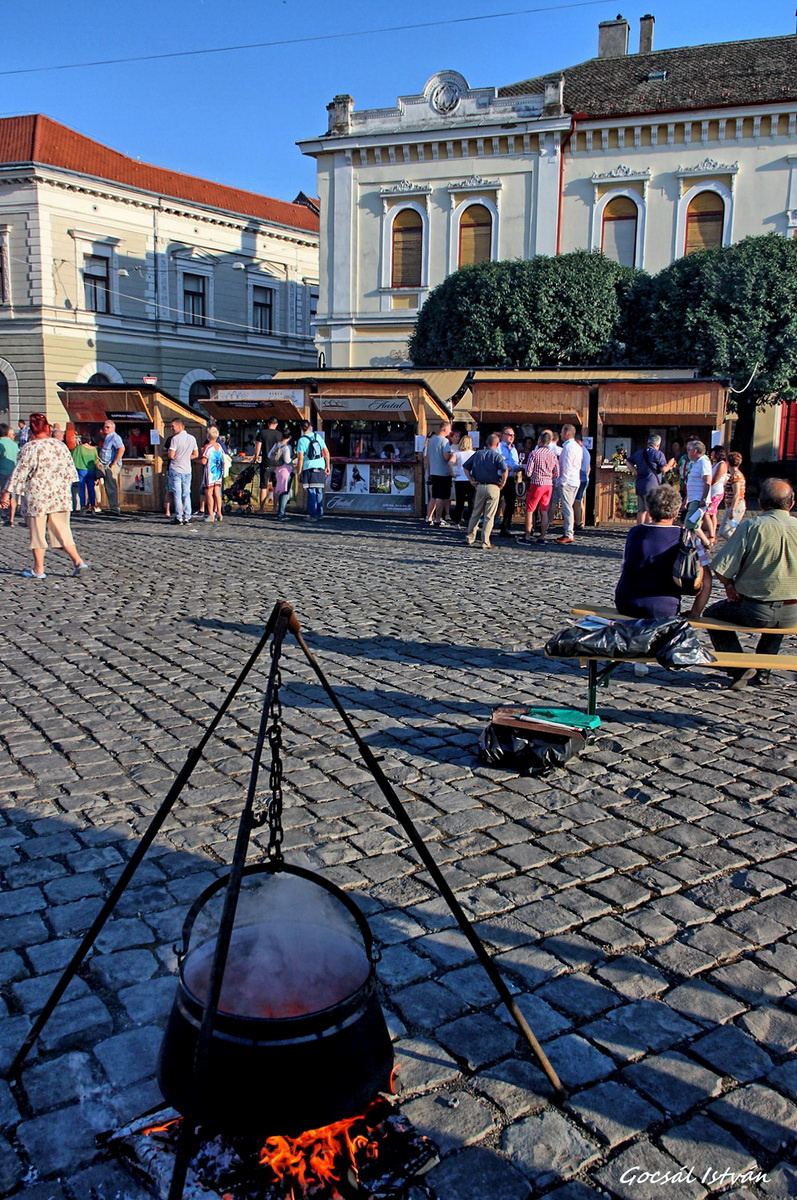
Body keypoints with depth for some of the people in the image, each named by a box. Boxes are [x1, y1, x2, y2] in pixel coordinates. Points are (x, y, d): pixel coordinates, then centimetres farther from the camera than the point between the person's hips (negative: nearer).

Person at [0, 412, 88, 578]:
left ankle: (38, 570, 9)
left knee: (37, 533, 5)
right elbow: (70, 470, 11)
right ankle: (78, 561, 0)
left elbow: (19, 472, -10)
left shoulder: (30, 448, -10)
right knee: (62, 530, 10)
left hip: (38, 496, -4)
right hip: (61, 495, 4)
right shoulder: (60, 445, 5)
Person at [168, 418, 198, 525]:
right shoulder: (192, 438, 6)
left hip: (175, 469, -5)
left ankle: (179, 518, -2)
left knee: (177, 494, -1)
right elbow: (196, 455, 12)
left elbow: (171, 456, -15)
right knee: (186, 494, 9)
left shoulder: (175, 438, -12)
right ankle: (187, 518, 7)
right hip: (187, 469, 5)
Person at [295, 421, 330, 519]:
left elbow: (300, 458, -11)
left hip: (309, 468, -4)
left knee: (311, 493, -1)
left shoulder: (302, 440, -6)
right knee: (319, 492, 12)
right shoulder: (318, 436, 8)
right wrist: (327, 466, 15)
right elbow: (326, 452, 8)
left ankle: (313, 515, -3)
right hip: (320, 468, 4)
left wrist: (298, 472, -4)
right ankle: (320, 514, 14)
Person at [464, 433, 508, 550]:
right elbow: (505, 470, -20)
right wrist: (502, 483, -8)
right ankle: (485, 542, 2)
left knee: (476, 513, 15)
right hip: (493, 487, -4)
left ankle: (470, 538, 18)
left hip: (479, 486, 4)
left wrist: (472, 481, 9)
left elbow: (466, 468, 8)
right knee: (489, 516, 1)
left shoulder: (478, 454, 8)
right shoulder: (497, 456, -5)